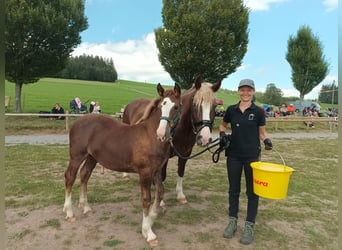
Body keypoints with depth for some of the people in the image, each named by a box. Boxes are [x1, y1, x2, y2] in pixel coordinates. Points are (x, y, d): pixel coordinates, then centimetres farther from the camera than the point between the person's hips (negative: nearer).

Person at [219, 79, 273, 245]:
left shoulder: (258, 111, -4)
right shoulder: (231, 110, 1)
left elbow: (262, 132, 3)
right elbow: (223, 125, 16)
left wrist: (267, 141, -17)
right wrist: (222, 134, -5)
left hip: (252, 156, -2)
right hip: (233, 155, 2)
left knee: (252, 191, 7)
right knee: (233, 189, 12)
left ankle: (249, 226, 22)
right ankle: (232, 221, 28)